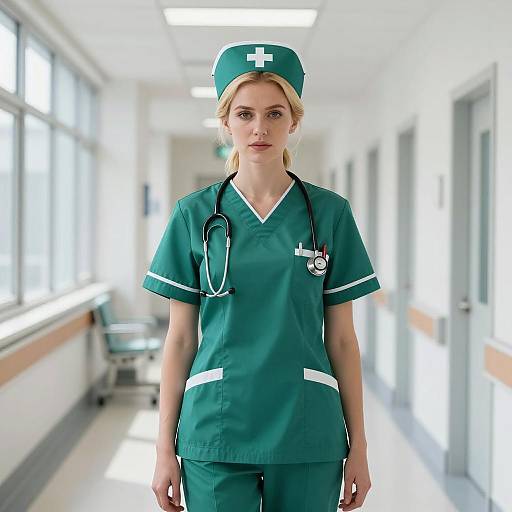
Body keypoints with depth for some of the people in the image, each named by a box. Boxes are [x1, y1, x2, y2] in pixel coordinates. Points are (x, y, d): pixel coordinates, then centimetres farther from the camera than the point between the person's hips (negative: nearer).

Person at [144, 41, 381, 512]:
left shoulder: (330, 212, 1)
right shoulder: (194, 214, 1)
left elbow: (341, 339, 4)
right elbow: (180, 337, 3)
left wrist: (358, 445, 4)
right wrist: (165, 446, 2)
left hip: (307, 434, 0)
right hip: (216, 431, 0)